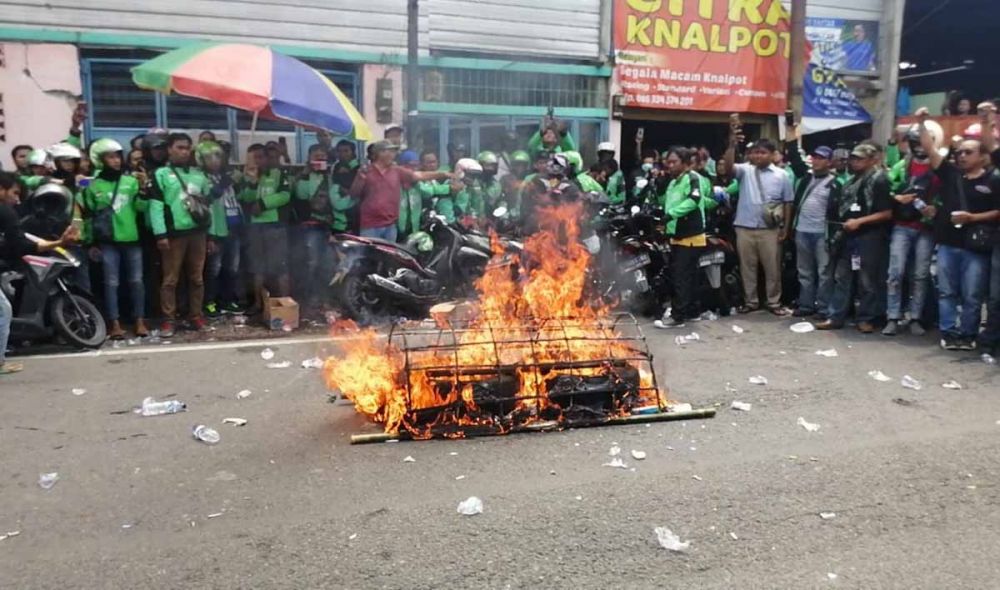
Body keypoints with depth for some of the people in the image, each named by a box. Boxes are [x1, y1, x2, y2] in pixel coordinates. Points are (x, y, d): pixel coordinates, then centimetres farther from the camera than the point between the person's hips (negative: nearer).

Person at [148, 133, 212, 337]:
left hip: (197, 233, 4)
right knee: (170, 279, -1)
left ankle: (196, 316, 17)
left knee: (197, 278, 9)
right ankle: (169, 320, 4)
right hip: (174, 234, -4)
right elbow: (156, 205, -5)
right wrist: (160, 234, -14)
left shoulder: (198, 174, 15)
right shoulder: (161, 174, 1)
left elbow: (207, 203, 17)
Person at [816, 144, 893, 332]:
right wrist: (842, 225, 12)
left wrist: (859, 221, -18)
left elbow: (886, 213, -12)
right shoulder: (853, 179, 15)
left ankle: (866, 318, 13)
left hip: (869, 236, -7)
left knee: (868, 281, 3)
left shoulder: (879, 180, -7)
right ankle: (835, 317, 12)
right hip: (848, 235, 7)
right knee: (841, 277, 7)